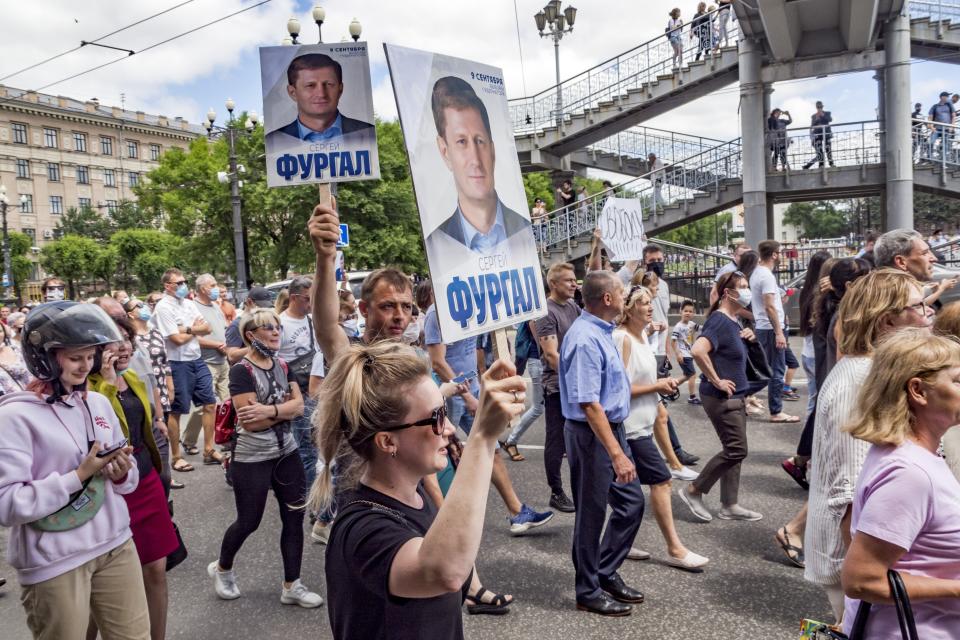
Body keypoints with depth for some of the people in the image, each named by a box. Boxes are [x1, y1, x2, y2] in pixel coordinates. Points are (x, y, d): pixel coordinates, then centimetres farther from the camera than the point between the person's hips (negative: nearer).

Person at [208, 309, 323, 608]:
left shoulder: (282, 365, 5)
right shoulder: (242, 370, -15)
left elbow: (299, 406, -5)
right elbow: (251, 422, -22)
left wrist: (269, 409, -21)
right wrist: (285, 407, -14)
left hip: (286, 452, 6)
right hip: (252, 458, -6)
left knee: (294, 517, 7)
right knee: (249, 521, 9)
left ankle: (291, 586, 21)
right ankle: (222, 568, 39)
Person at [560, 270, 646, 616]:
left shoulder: (602, 331, 7)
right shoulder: (585, 339, -24)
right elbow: (589, 405, -28)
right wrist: (616, 454, -29)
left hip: (613, 428, 10)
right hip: (591, 435, -10)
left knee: (631, 502, 16)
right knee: (592, 513, 5)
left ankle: (606, 573, 31)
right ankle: (589, 592, 23)